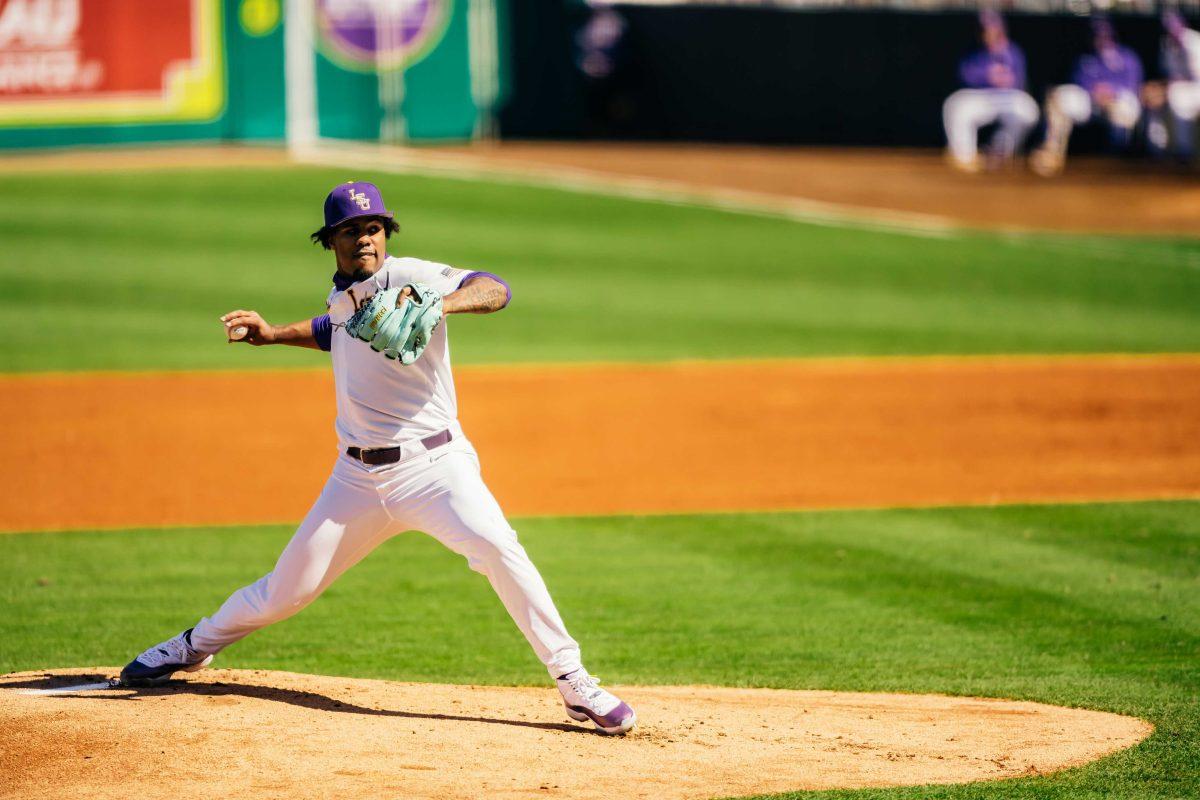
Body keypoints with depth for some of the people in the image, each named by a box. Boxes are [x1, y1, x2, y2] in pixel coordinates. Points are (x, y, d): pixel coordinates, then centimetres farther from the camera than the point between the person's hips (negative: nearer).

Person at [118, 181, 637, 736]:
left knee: (497, 548, -30)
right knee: (287, 589, 10)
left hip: (433, 466, -6)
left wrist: (439, 303, -42)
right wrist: (272, 334, 27)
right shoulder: (342, 296, 12)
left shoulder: (405, 278, -10)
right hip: (358, 477, 6)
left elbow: (495, 290, -25)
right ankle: (197, 645, 37)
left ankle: (573, 684, -23)